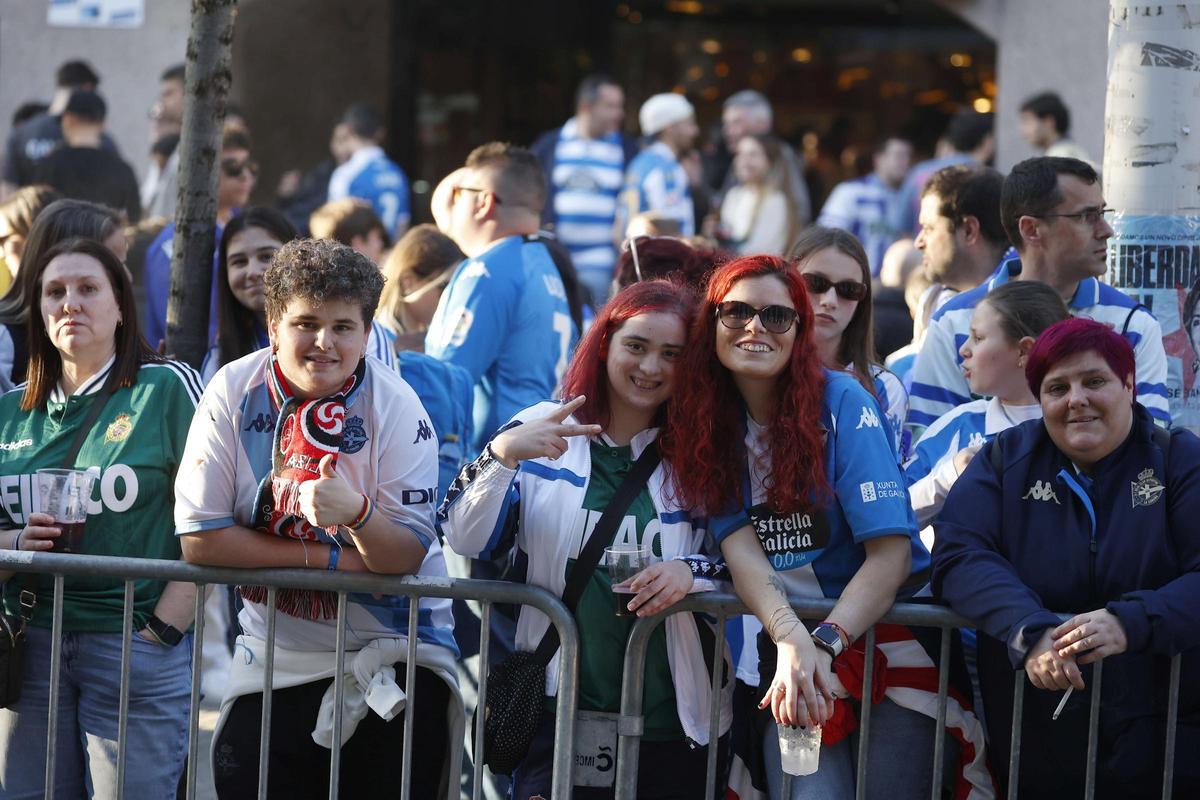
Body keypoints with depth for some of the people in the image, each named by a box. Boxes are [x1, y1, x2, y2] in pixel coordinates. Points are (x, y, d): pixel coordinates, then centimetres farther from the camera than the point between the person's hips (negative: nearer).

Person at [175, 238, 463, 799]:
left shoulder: (395, 407, -11)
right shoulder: (234, 393, -8)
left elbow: (406, 558, -16)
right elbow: (200, 539, -12)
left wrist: (357, 512, -37)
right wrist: (330, 557, -14)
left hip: (395, 650, -2)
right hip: (276, 656, 2)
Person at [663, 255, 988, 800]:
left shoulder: (841, 401, -8)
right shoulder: (705, 422, 3)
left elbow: (891, 552, -14)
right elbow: (741, 550, -10)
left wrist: (825, 644, -27)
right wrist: (792, 642, -28)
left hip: (886, 629, -2)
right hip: (787, 642, 2)